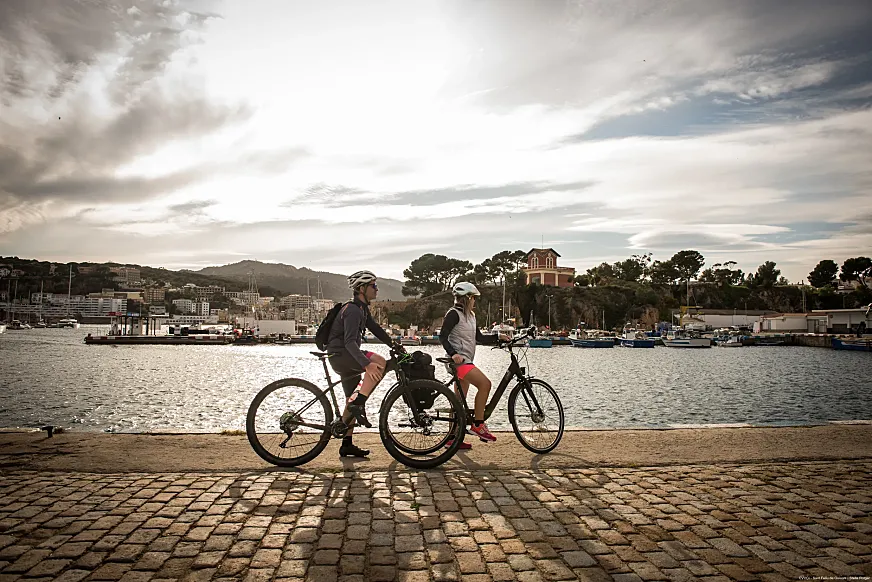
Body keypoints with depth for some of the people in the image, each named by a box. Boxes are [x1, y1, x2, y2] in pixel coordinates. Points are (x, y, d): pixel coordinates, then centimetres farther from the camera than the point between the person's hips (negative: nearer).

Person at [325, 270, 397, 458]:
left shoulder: (362, 309, 14)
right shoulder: (353, 310, -19)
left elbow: (376, 329, 19)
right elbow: (350, 341, -30)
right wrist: (367, 364, -42)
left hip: (347, 358, 10)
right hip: (339, 356, -10)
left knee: (353, 402, 12)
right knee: (380, 363, -29)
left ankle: (347, 445, 19)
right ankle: (358, 403, -24)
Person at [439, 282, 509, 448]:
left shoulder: (470, 316, 18)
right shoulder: (454, 314, -9)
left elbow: (479, 338, 18)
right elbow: (443, 336, -15)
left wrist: (498, 337, 7)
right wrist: (453, 353, -26)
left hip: (466, 361, 9)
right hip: (458, 360, -9)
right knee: (485, 384, -21)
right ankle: (477, 425, -13)